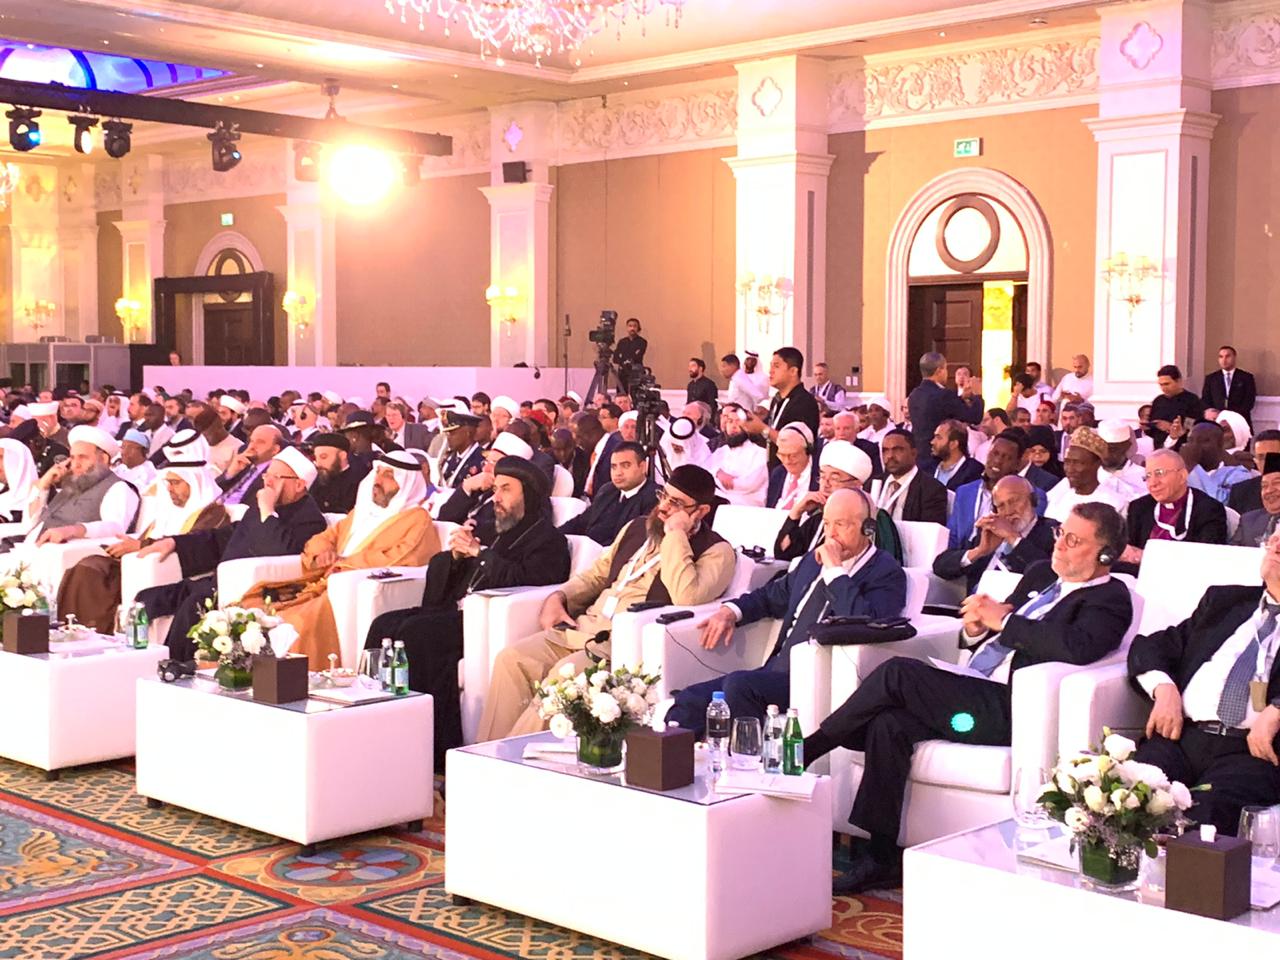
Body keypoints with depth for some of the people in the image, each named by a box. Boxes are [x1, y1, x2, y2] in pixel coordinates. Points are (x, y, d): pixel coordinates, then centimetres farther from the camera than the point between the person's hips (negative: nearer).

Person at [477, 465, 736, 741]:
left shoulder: (715, 550, 0)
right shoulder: (638, 528, 21)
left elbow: (686, 598, -20)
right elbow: (596, 574, 30)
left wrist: (675, 534, -13)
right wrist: (558, 597, 11)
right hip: (584, 625, 7)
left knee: (566, 672, -32)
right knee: (512, 658, -15)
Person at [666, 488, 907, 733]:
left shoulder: (887, 574, -3)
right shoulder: (813, 560, 20)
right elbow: (773, 595, 34)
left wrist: (836, 571, -14)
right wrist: (731, 611, 15)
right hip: (777, 670, 8)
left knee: (739, 684, -31)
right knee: (689, 700, -10)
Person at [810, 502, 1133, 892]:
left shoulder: (1110, 599, 0)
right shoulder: (1041, 574, 23)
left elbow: (1075, 647, -22)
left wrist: (1002, 619, -13)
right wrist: (975, 627, 1)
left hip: (1008, 711, -7)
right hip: (973, 696, 7)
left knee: (897, 673, -23)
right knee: (889, 725, -20)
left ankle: (808, 748, -7)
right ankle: (882, 858, -13)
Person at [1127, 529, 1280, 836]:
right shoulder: (1224, 601, 27)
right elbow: (1151, 645, 23)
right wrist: (1163, 687, 3)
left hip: (1251, 747, -3)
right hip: (1181, 734, 4)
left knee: (1208, 811, -35)